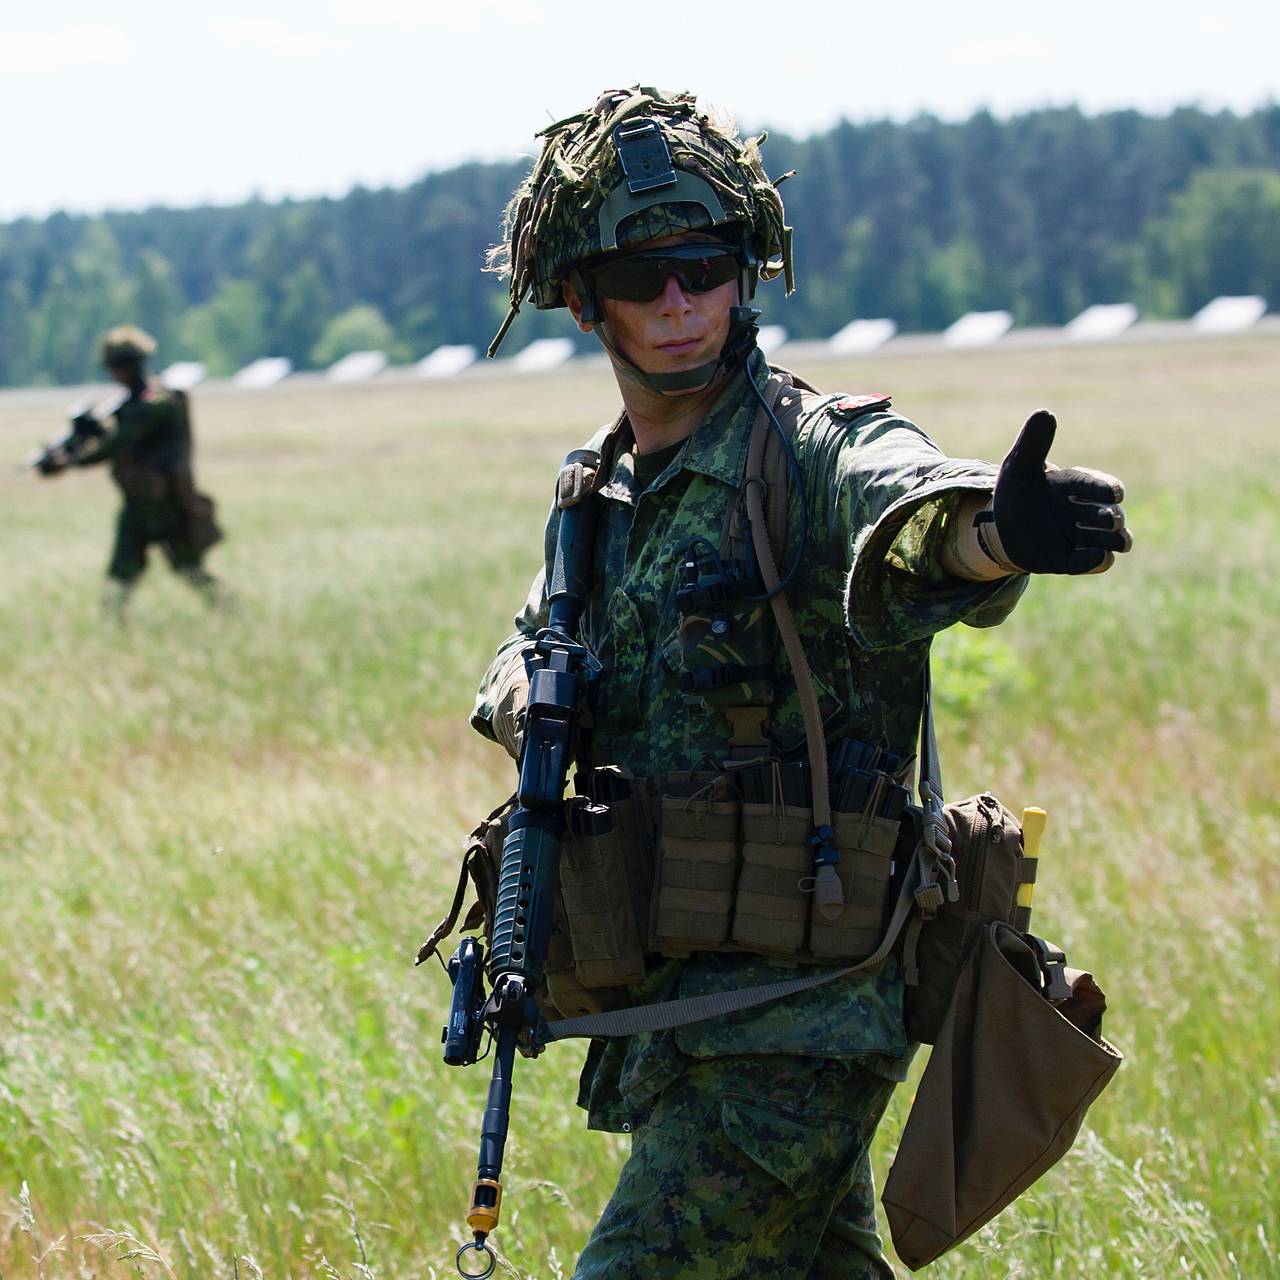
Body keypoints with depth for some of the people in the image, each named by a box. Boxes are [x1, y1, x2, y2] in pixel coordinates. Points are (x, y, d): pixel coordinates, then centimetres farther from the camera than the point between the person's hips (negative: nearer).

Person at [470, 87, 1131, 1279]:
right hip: (664, 1016, 8)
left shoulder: (817, 453, -15)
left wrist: (989, 531, -64)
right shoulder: (599, 493, 10)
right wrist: (535, 698, 0)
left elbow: (906, 515, -39)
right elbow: (523, 661, 26)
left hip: (783, 1033, -8)